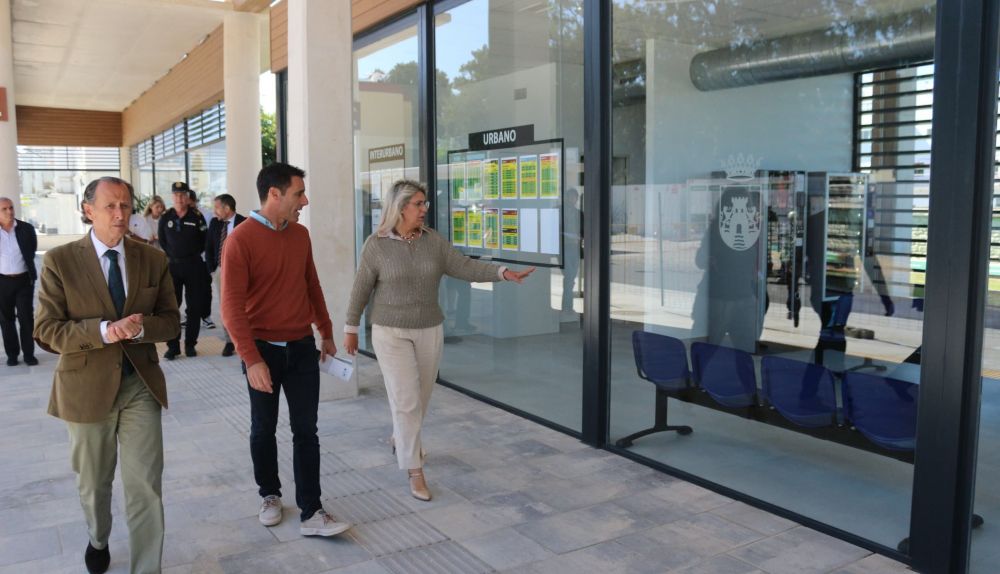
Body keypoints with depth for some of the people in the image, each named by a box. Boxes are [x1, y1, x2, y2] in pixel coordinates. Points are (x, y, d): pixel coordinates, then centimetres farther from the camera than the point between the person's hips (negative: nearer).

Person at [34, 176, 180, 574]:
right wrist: (103, 330, -25)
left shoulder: (153, 259, -1)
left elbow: (172, 321, 2)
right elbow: (46, 331, -10)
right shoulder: (60, 261, -8)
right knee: (93, 482, 21)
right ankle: (98, 541, 50)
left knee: (146, 486, -3)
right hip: (86, 387, 0)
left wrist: (141, 327, -20)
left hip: (141, 384, 1)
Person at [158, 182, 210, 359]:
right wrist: (171, 255, 5)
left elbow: (204, 240, 3)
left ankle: (190, 344, 14)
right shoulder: (165, 217, 3)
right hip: (173, 265, 1)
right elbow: (162, 241, 13)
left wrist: (193, 254, -1)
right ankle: (173, 346, 6)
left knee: (195, 307, 3)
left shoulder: (197, 216, -2)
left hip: (193, 265, -1)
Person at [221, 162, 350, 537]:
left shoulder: (301, 235, 4)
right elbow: (232, 306, -17)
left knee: (306, 430, 3)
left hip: (302, 347, 4)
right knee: (264, 429, 12)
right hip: (263, 350, -4)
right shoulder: (241, 240, -14)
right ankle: (269, 495, 34)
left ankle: (311, 514, 9)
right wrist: (251, 358, -22)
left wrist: (327, 333, 17)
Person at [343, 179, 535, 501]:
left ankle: (400, 439, 45)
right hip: (391, 333, -4)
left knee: (421, 396, 16)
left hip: (429, 331, 4)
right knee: (405, 400, -7)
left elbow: (464, 267, -4)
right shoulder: (376, 245, -10)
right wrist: (351, 329, 1)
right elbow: (361, 290, -3)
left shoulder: (433, 241, -1)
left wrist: (503, 273, -16)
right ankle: (415, 472, 2)